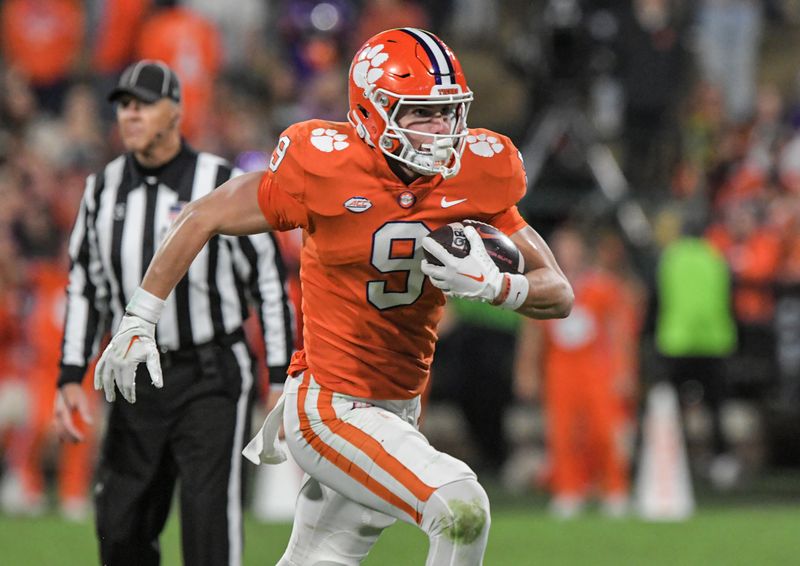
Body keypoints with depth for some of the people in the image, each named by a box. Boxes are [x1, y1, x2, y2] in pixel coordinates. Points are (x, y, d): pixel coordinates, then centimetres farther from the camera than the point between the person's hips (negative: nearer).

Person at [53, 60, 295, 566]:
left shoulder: (223, 184, -8)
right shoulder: (104, 188, 7)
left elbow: (270, 281, -4)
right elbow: (85, 288, 14)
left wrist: (283, 381, -8)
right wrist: (71, 378, 8)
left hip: (211, 379, -5)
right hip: (136, 385, 5)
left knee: (209, 520, -12)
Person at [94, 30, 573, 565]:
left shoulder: (475, 179, -3)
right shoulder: (326, 169, -16)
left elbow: (559, 294, 1)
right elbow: (204, 218, -3)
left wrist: (492, 285, -20)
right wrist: (139, 320, -3)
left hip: (397, 413, 6)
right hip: (331, 411, -6)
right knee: (462, 509, -24)